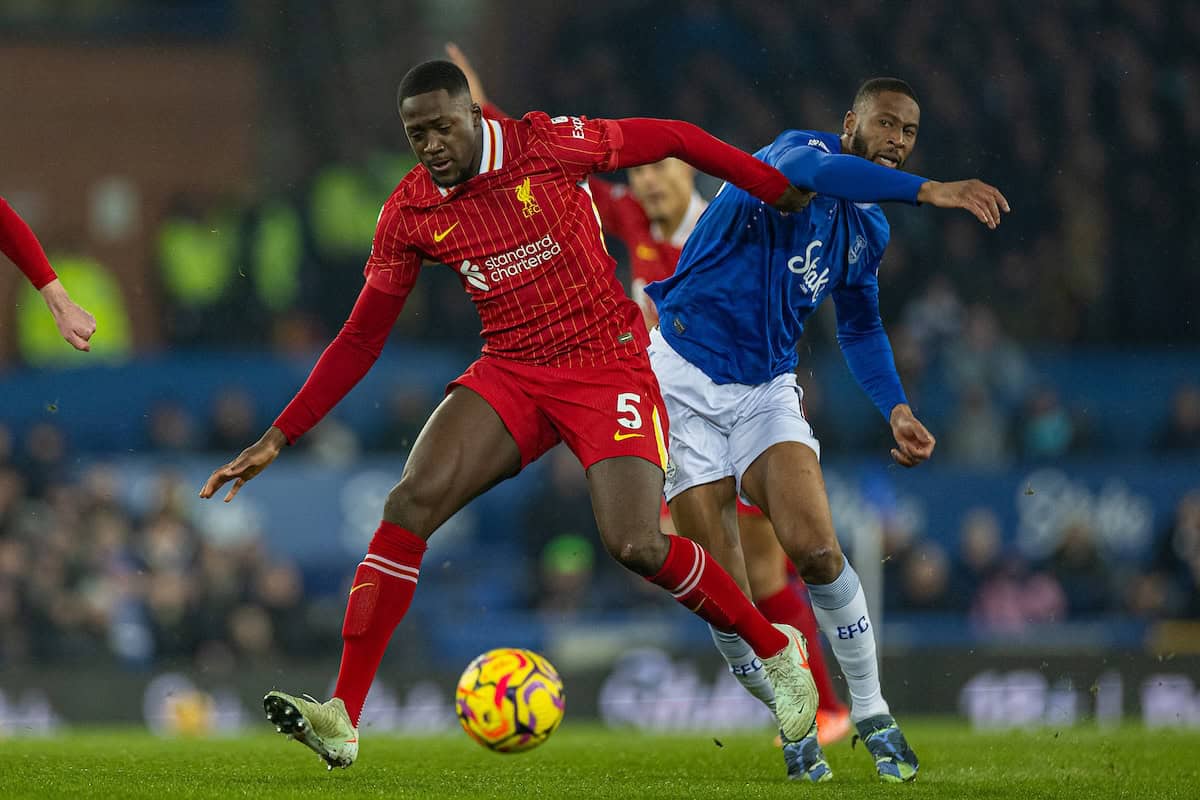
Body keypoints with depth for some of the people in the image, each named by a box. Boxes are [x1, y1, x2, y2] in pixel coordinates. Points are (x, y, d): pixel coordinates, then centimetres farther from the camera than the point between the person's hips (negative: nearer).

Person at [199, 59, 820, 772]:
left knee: (636, 545, -21)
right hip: (512, 372, 3)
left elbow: (674, 140, 0)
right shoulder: (409, 214, -1)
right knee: (411, 503, -19)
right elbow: (361, 340, 7)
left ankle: (777, 650, 6)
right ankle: (344, 719, -20)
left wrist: (786, 194, 6)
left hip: (608, 363, -3)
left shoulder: (549, 145, -11)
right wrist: (279, 438, 2)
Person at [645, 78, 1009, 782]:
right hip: (687, 376, -5)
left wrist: (896, 407, 9)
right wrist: (930, 191, -49)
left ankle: (871, 714, -4)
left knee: (816, 548, -17)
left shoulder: (870, 229, 9)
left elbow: (861, 328, 25)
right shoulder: (800, 154, -14)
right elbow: (814, 171, -41)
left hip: (767, 391, 5)